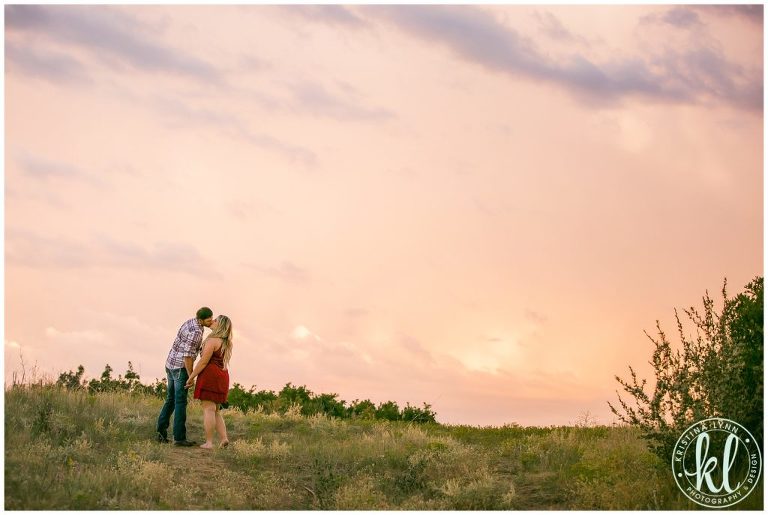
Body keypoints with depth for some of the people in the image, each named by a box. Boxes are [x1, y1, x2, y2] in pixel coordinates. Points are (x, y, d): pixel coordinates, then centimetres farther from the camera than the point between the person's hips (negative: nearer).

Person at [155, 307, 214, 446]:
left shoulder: (191, 322, 10)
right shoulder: (196, 332, -22)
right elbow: (187, 356, -23)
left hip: (171, 365, 9)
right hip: (181, 368, -9)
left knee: (171, 399, 17)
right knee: (180, 402, -6)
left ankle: (161, 432, 15)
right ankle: (179, 437, -5)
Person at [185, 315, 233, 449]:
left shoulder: (212, 340, -13)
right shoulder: (225, 343, 15)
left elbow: (203, 361, -15)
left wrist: (191, 377, -9)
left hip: (210, 375, -8)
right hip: (222, 376, 8)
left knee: (208, 409, -6)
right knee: (215, 410, 13)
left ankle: (209, 442, -8)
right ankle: (224, 438, -2)